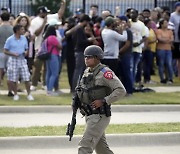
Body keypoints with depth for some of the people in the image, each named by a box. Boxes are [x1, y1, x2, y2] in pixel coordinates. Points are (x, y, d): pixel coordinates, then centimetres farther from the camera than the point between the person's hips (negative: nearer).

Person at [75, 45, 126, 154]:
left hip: (100, 116, -9)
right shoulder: (87, 72, 11)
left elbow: (121, 91, -20)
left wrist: (103, 101, -22)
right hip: (90, 115, 9)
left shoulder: (105, 72, -14)